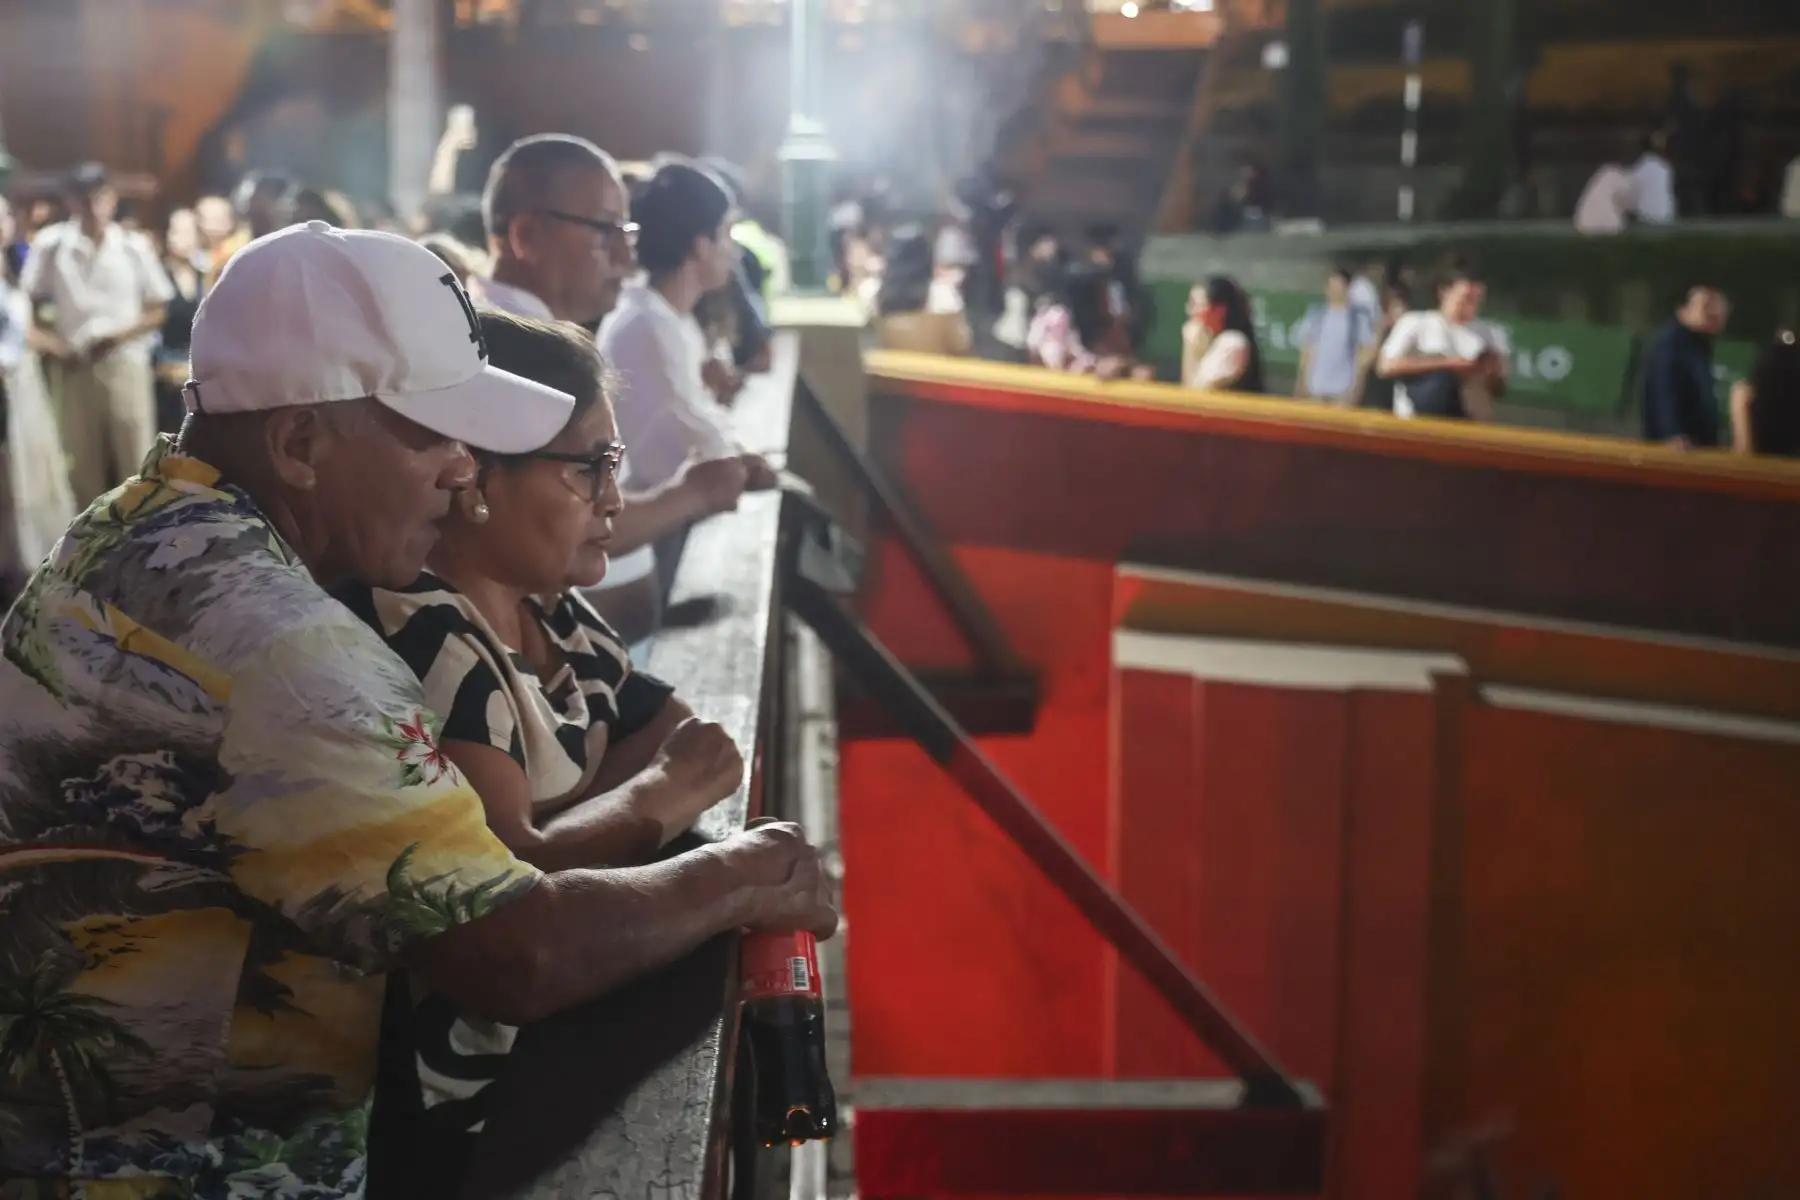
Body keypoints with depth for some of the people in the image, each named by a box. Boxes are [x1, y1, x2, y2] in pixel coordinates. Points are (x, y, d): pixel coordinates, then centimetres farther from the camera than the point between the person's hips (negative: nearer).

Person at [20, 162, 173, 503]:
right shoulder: (50, 244, -3)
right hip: (75, 368, 1)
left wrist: (120, 335, -12)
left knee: (137, 464, 1)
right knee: (83, 467, 8)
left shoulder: (135, 246, -2)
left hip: (126, 364, -1)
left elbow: (157, 311, 3)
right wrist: (47, 341, -10)